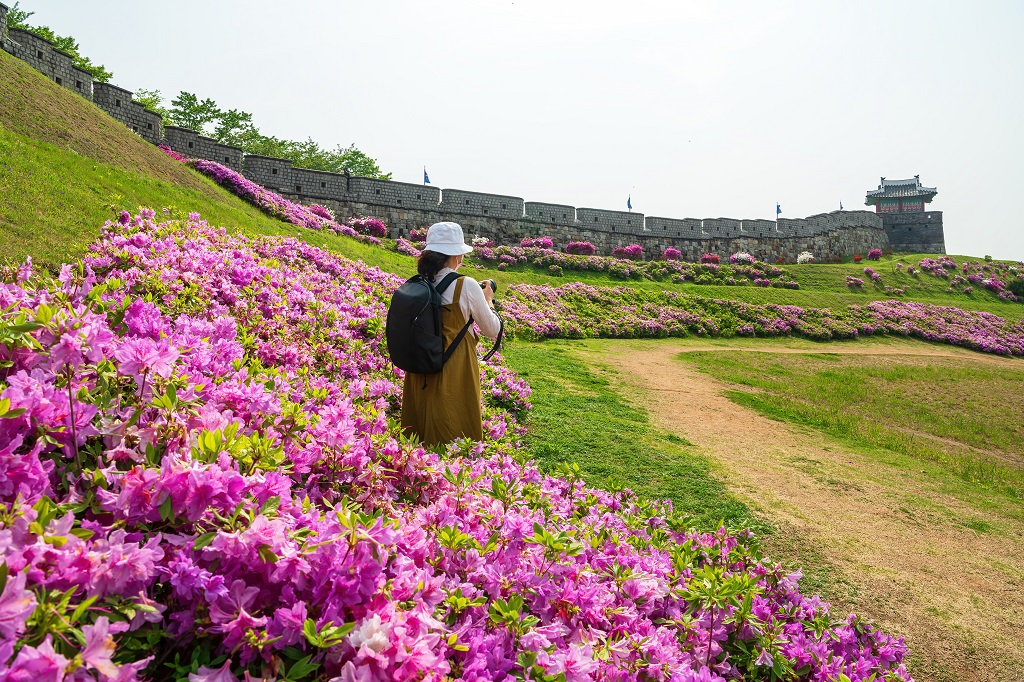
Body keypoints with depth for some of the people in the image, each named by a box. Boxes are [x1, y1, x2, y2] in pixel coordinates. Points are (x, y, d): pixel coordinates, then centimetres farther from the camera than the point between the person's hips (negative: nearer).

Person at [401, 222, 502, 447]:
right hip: (456, 372, -5)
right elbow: (492, 330, -4)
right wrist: (488, 300, 12)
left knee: (421, 428, 15)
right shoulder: (466, 285, -13)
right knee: (459, 438, 6)